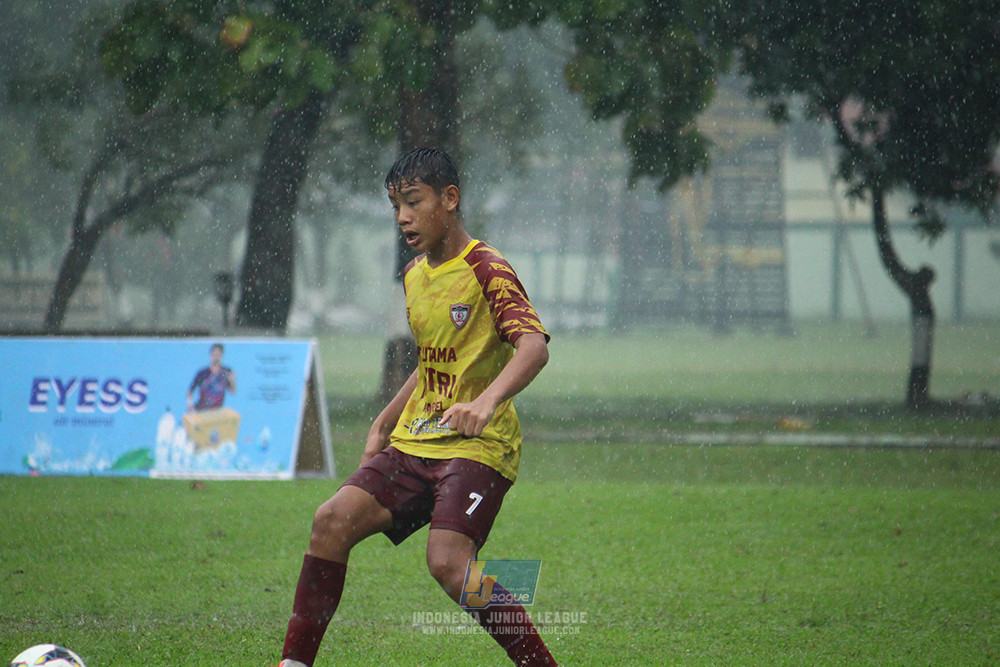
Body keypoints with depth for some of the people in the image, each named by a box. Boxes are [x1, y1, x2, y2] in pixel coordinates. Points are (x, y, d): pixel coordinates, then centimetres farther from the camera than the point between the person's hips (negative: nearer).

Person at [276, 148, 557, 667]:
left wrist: (486, 401, -43)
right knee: (334, 519, -9)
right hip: (414, 443, 8)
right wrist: (383, 424, 23)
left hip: (477, 447, -8)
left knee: (447, 560, -26)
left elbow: (534, 345, -26)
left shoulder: (486, 270, -11)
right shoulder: (414, 276, 15)